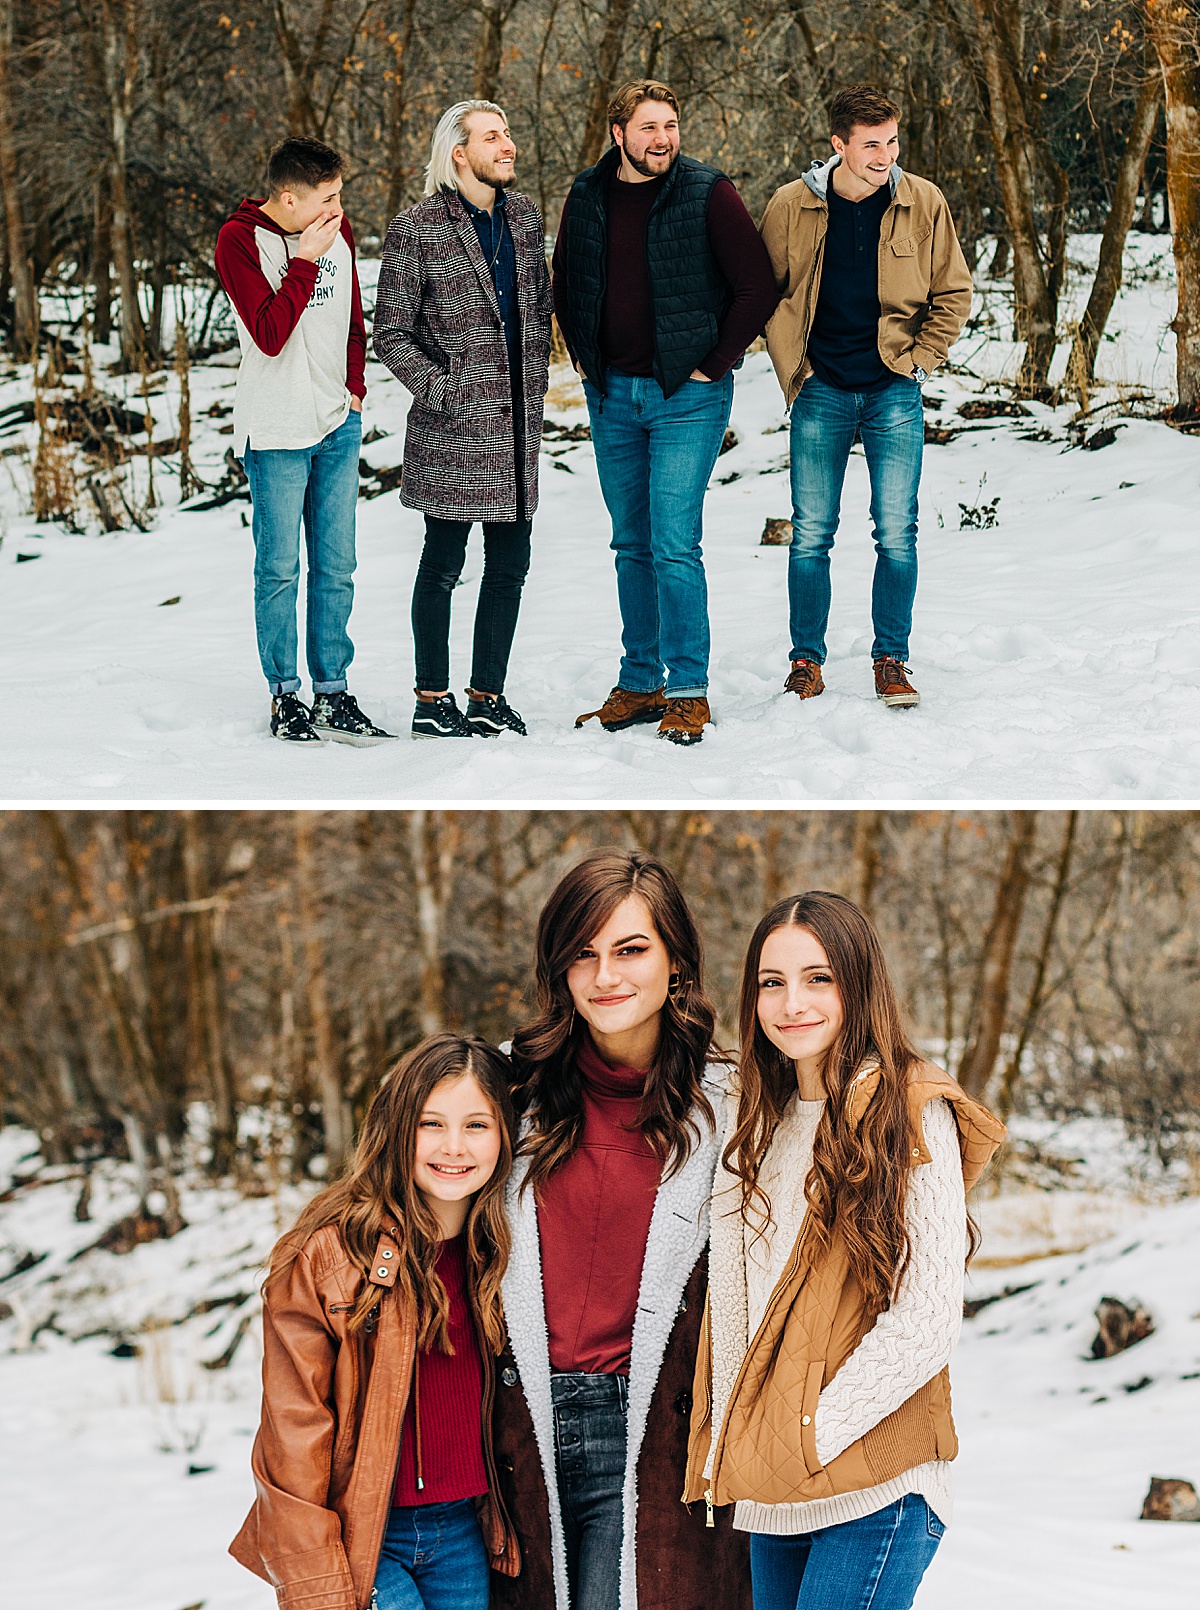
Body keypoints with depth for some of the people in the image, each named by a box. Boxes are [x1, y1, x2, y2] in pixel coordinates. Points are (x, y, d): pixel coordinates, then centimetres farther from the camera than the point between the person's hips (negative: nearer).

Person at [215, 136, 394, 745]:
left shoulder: (336, 231, 7)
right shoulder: (240, 240, -11)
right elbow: (270, 335, -20)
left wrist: (355, 386, 9)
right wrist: (305, 262, -20)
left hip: (337, 426, 5)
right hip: (275, 432, -5)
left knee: (335, 568, 7)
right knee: (280, 569, 1)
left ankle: (332, 695, 13)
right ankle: (285, 695, 12)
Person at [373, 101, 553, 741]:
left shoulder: (523, 215, 10)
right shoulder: (418, 229, -8)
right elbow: (391, 334, -6)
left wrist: (535, 386, 12)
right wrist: (441, 390, -13)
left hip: (517, 424, 6)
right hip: (455, 429, -6)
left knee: (510, 563, 9)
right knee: (444, 562, 2)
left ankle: (488, 694, 21)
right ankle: (431, 699, 12)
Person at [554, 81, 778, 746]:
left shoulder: (707, 193, -7)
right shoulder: (588, 196, 6)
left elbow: (757, 285, -6)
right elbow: (565, 283, 22)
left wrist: (715, 363, -7)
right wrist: (582, 355, 13)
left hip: (687, 396, -5)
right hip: (611, 394, 5)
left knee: (674, 546, -9)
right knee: (632, 547, 11)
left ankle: (688, 690, 0)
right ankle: (639, 684, 19)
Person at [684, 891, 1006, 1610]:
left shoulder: (913, 1114, -6)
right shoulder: (749, 1124, 13)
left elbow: (930, 1316, -12)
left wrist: (814, 1432, -12)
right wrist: (731, 1439, 4)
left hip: (876, 1489, -6)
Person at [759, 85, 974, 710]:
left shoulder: (923, 203, -3)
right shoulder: (791, 206, -5)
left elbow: (953, 292, 8)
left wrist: (917, 360, 1)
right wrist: (793, 370, 3)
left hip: (893, 391, 0)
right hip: (821, 392, 0)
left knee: (897, 534, -1)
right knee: (811, 534, 3)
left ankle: (891, 659, 11)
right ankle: (806, 659, 14)